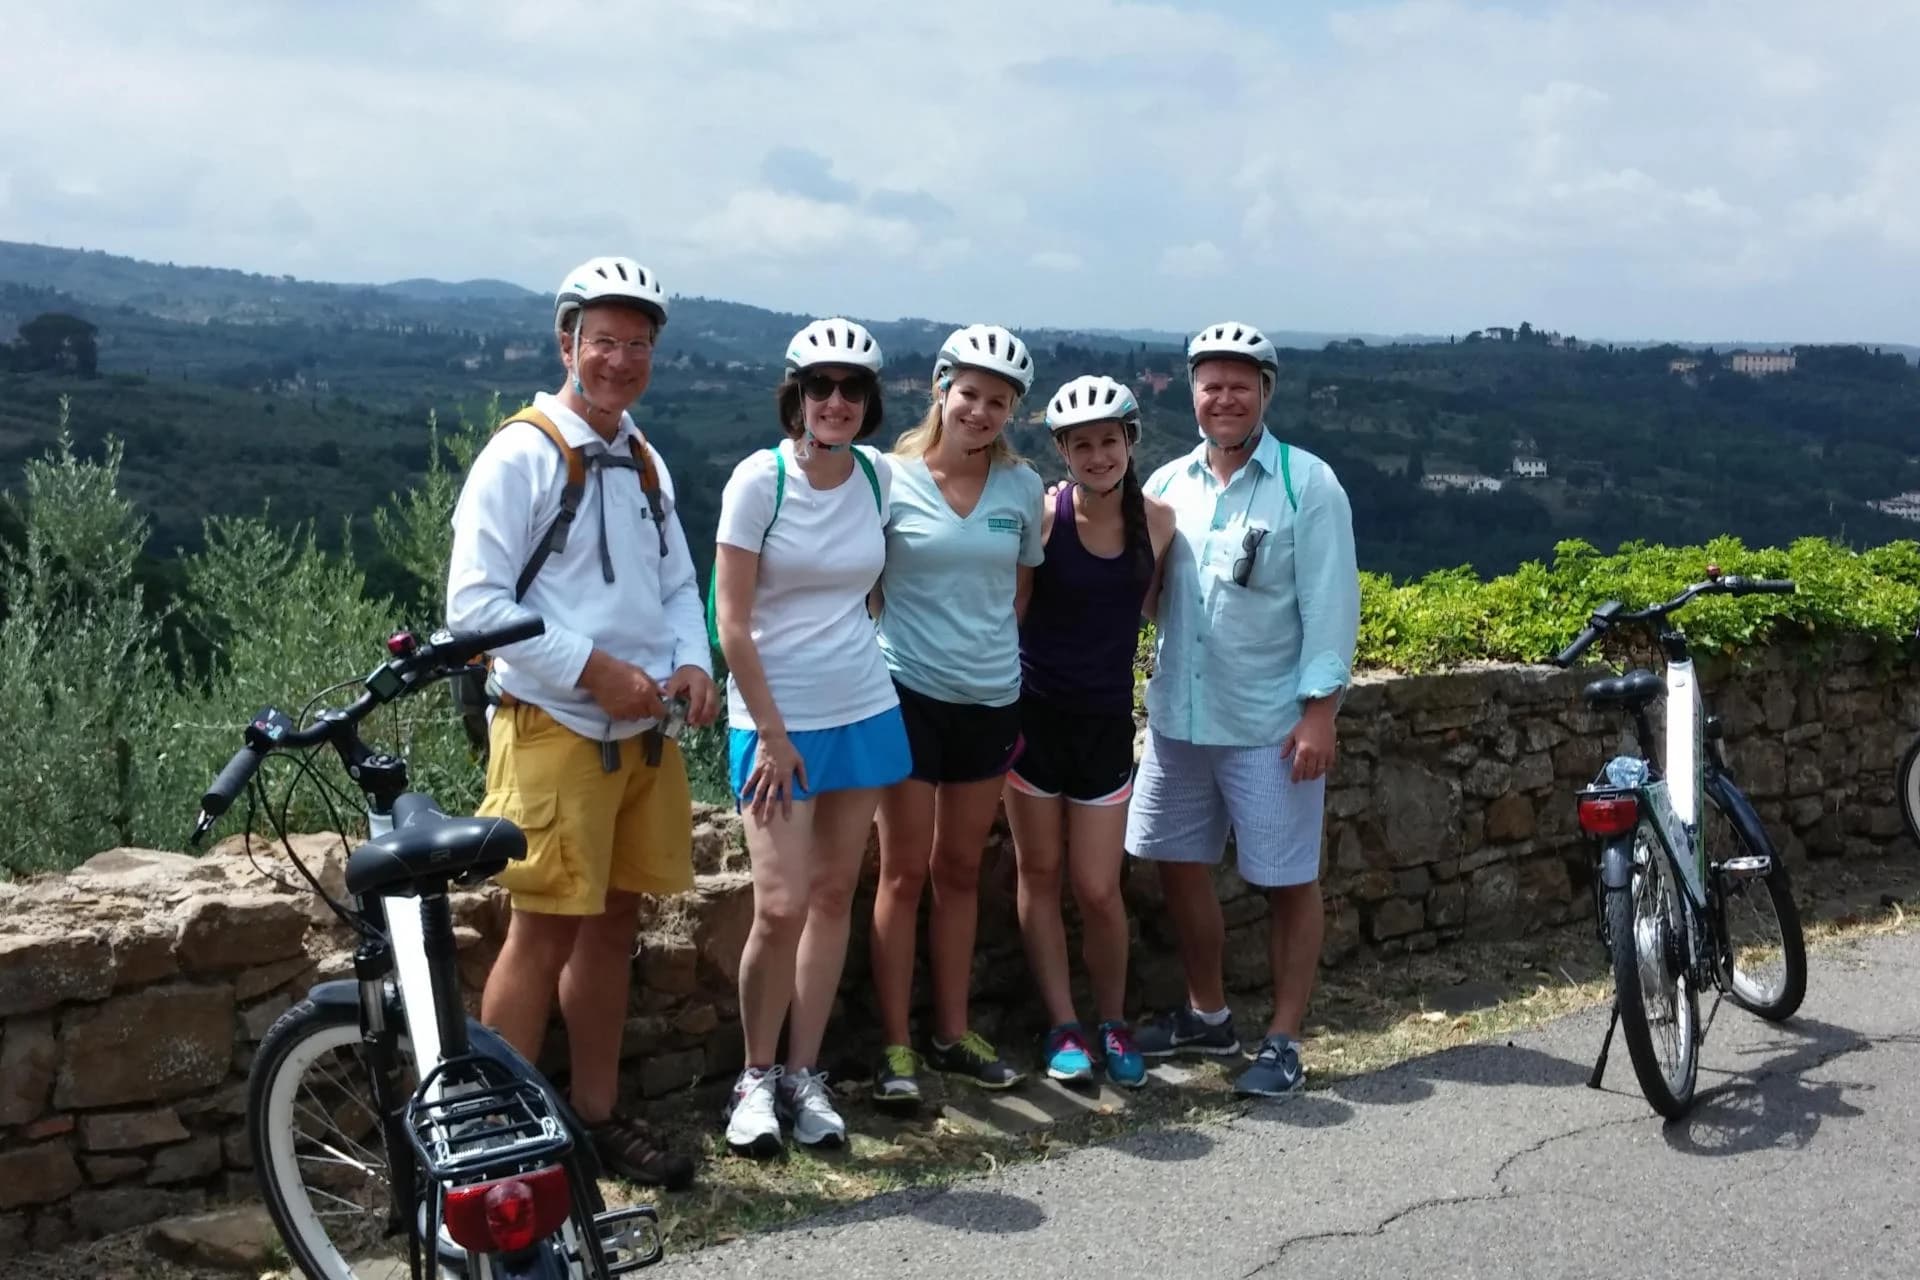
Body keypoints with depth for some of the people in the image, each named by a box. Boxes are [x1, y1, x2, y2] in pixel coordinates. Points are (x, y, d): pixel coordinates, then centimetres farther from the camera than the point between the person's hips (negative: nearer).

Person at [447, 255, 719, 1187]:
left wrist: (692, 664, 1)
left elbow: (677, 582, 21)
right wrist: (593, 671, -18)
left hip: (642, 731, 7)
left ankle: (596, 1117, 25)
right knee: (546, 931, -5)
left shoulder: (644, 463, 13)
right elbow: (474, 603, -15)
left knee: (612, 925, 13)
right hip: (553, 730, -7)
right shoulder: (521, 455, -10)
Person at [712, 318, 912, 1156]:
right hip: (776, 719, -5)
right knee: (781, 907, -9)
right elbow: (732, 621, -11)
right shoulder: (760, 480, -11)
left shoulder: (879, 476, 1)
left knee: (833, 897, 8)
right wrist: (771, 733, -12)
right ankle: (756, 1077, 11)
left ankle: (804, 1074, 20)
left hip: (862, 712, 5)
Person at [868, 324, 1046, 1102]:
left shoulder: (1022, 487, 3)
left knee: (960, 870, 13)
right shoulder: (893, 477, -6)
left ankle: (953, 1033, 24)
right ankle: (895, 1046, 9)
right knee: (905, 871, 1)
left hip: (991, 699, 3)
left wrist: (997, 652, 9)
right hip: (911, 693, -3)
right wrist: (886, 648, -6)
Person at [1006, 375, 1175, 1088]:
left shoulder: (1157, 521, -2)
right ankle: (1063, 1028, 19)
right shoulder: (1041, 515, -11)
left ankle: (1113, 1026, 24)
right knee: (1040, 872, 7)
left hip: (1107, 720, 2)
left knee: (1098, 890, 3)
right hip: (1036, 712, -2)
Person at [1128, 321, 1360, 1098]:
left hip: (1270, 726, -5)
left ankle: (1283, 1042, 16)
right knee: (1179, 865, 14)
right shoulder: (1168, 484, 7)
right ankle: (1207, 1016, 32)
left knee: (1287, 882, 3)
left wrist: (1320, 708, -14)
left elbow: (1330, 603, -10)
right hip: (1178, 716, 5)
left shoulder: (1306, 484, -6)